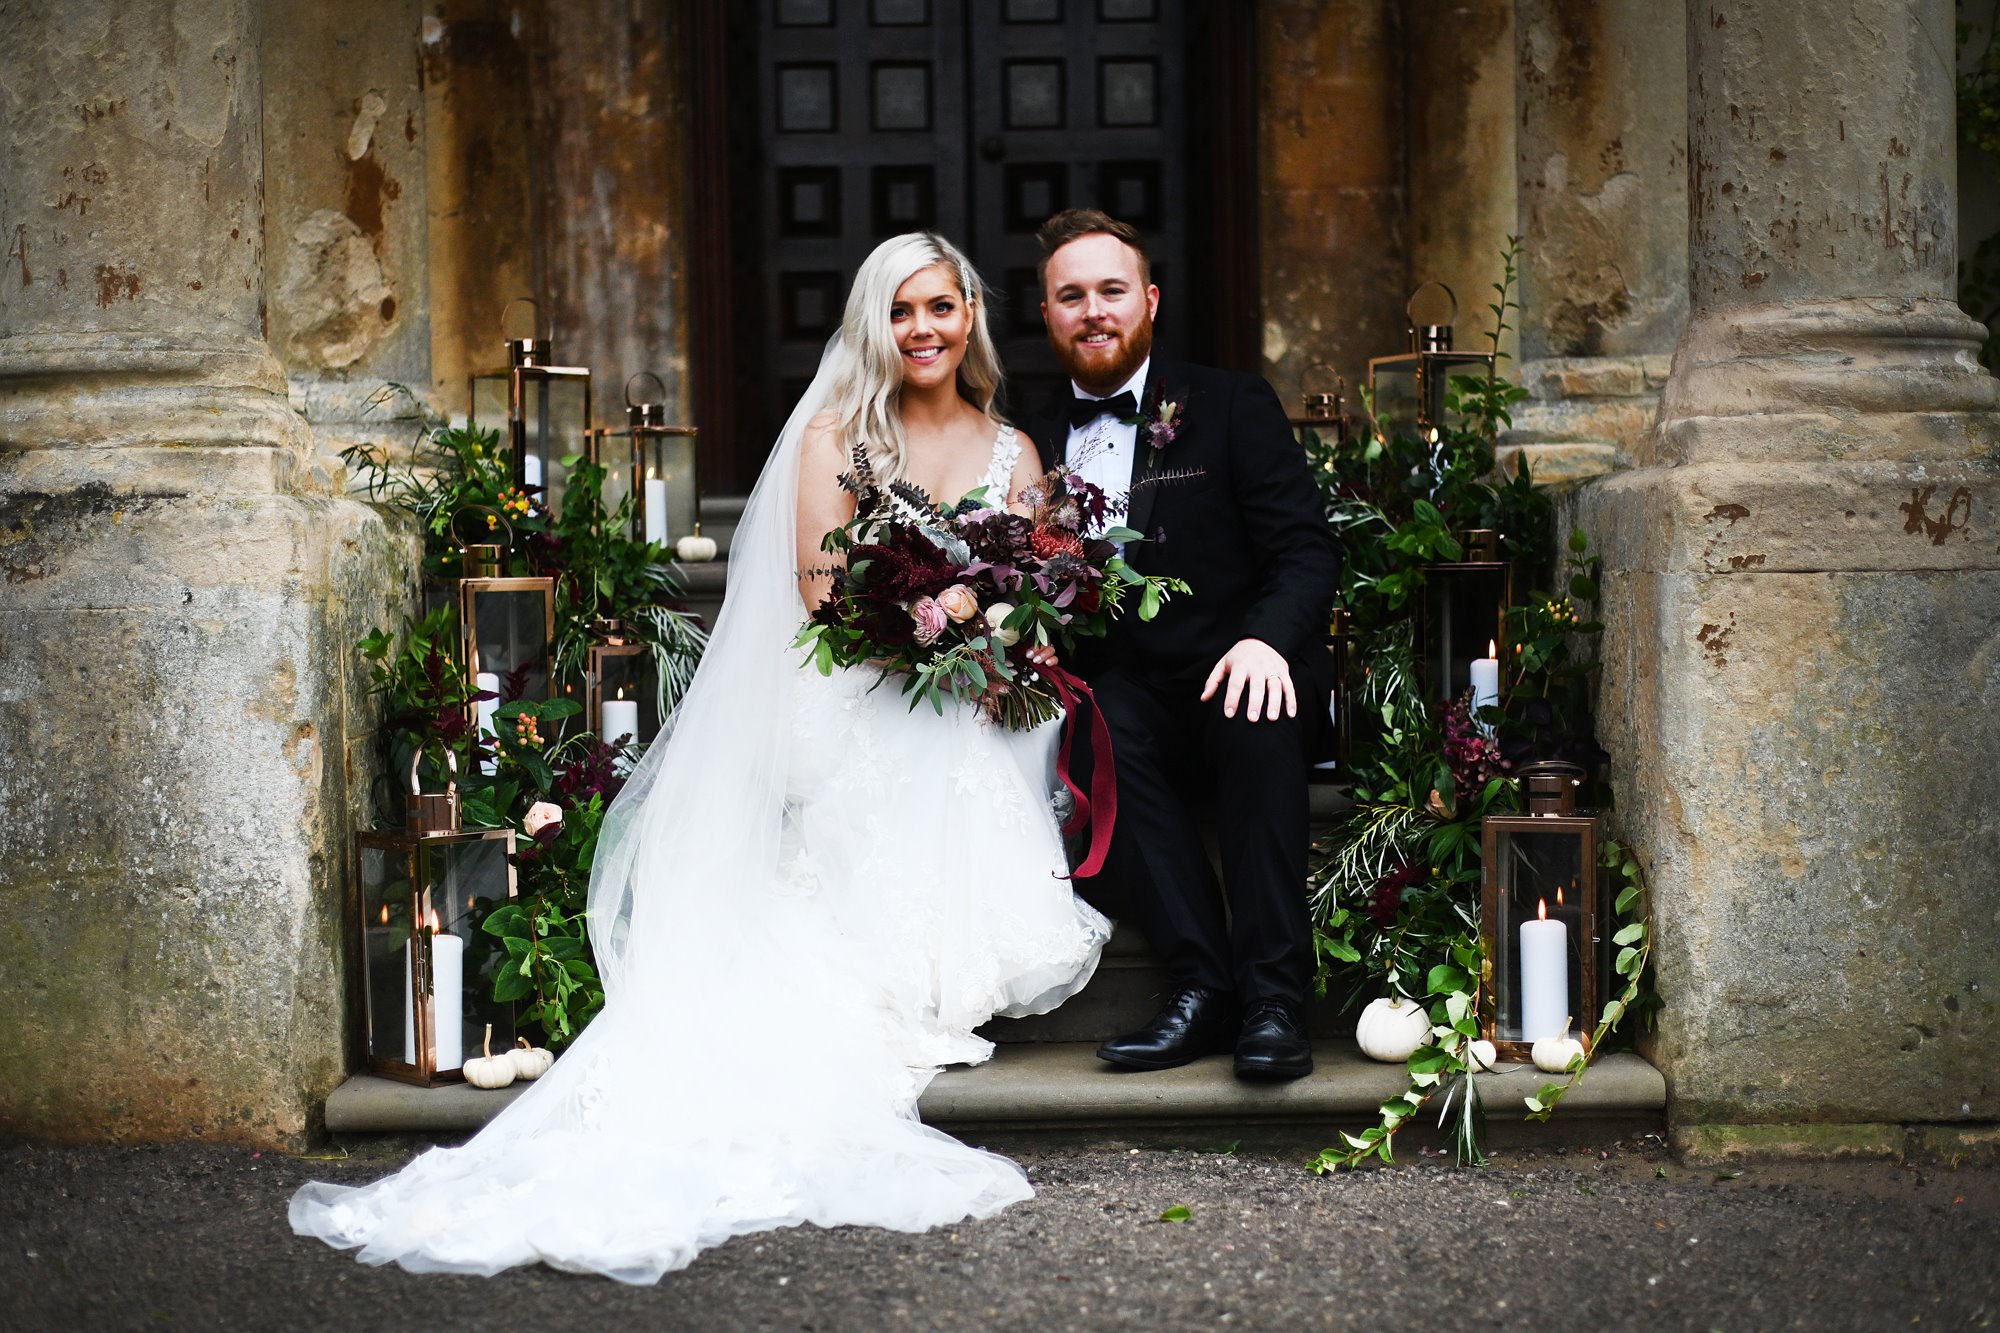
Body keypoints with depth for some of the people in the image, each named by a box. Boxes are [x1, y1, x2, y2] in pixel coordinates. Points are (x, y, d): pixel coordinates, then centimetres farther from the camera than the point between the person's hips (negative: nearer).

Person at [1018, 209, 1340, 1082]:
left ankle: (1272, 998, -32)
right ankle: (1203, 986, -31)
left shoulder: (1232, 406, 6)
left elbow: (1306, 552, -3)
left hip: (1229, 680, -2)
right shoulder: (1036, 440, 16)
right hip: (1118, 692, 2)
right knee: (1102, 730, -32)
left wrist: (1266, 638, -25)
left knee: (1255, 719, -35)